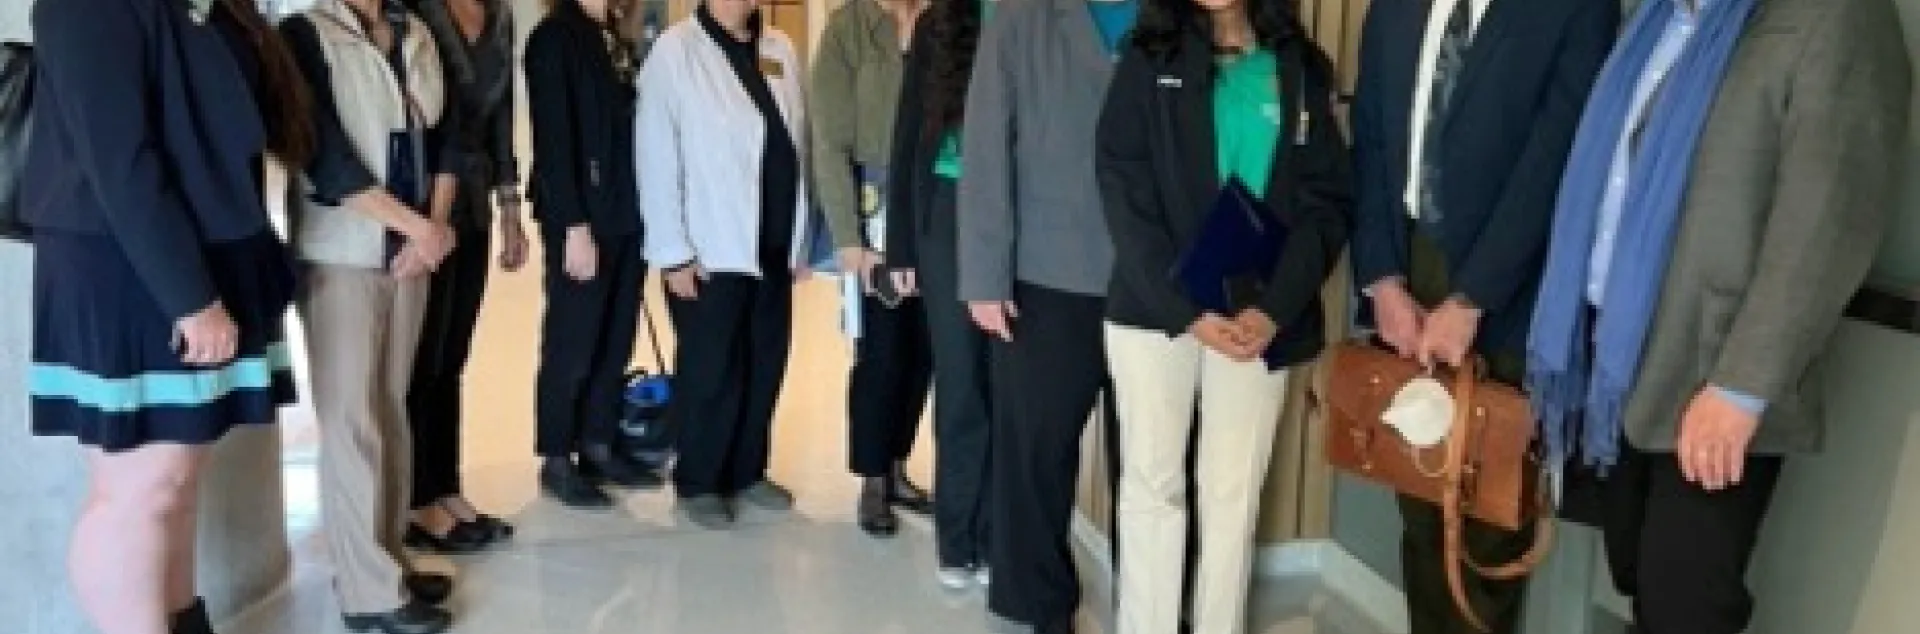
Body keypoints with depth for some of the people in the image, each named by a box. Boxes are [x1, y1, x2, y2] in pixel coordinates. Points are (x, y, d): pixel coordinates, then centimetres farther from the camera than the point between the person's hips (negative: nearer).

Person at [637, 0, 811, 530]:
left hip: (773, 249, 5)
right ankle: (698, 482, 19)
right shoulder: (676, 52, -6)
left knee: (765, 366, 11)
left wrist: (800, 241, 8)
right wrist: (674, 252, -11)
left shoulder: (781, 51, 9)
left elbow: (796, 149, 9)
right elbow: (657, 160, -9)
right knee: (711, 371, 4)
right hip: (711, 252, -5)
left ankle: (746, 472, 26)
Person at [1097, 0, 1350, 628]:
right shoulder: (1149, 58, 4)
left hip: (1258, 317, 1)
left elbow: (1328, 198, 2)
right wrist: (1186, 309, -14)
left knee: (1234, 493, 3)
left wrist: (1274, 309, -12)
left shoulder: (1300, 66, 8)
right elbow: (1123, 190, -4)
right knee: (1152, 483, 4)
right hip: (1156, 308, -1)